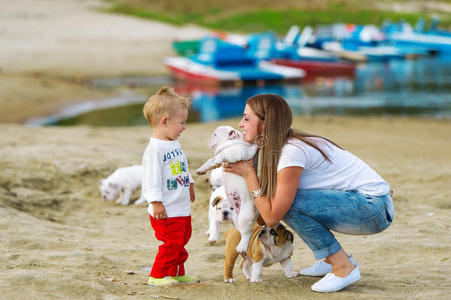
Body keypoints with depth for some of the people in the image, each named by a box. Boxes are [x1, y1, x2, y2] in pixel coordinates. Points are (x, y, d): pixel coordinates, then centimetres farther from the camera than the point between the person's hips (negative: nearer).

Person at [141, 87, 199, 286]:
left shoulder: (174, 144, 11)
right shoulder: (154, 149, -20)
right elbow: (152, 178, -22)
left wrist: (189, 184, 32)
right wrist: (156, 202, -22)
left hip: (183, 208, 9)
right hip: (167, 211, -9)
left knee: (182, 240, 16)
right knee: (171, 243, -7)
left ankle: (177, 273, 28)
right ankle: (157, 276, 5)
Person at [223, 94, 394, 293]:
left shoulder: (291, 152, -19)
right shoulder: (281, 148, 9)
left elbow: (272, 217, -19)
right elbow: (268, 213, 12)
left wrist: (249, 174, -11)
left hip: (373, 207, -9)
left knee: (288, 203, -20)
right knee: (283, 200, 8)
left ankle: (344, 267, -11)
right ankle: (332, 259, 14)